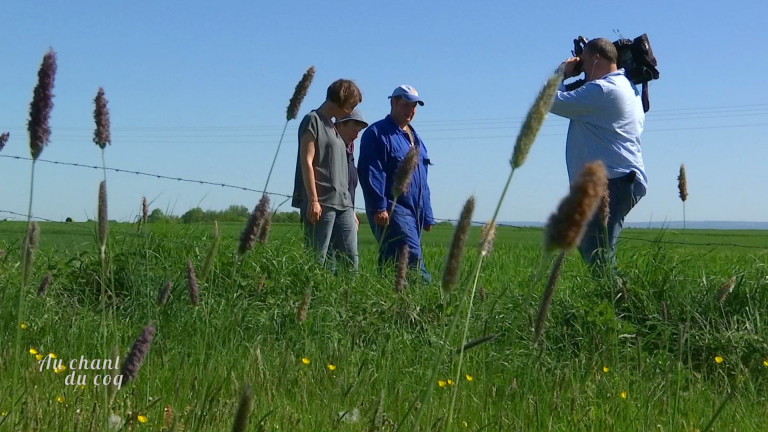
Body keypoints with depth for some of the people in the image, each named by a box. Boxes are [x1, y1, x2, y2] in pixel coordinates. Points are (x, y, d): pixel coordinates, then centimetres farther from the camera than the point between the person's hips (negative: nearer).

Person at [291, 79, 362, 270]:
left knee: (351, 257, 2)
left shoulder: (334, 127, 22)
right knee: (317, 257, -6)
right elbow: (306, 162, -10)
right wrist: (313, 200, -17)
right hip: (322, 203, -8)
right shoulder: (313, 120, -2)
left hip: (343, 203, 8)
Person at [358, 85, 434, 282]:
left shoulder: (415, 138, 23)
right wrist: (378, 207, -21)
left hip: (415, 211, 8)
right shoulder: (377, 133, -4)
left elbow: (422, 179, 26)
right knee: (412, 257, -19)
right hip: (391, 210, -8)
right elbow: (371, 173, -13)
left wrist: (427, 215, 22)